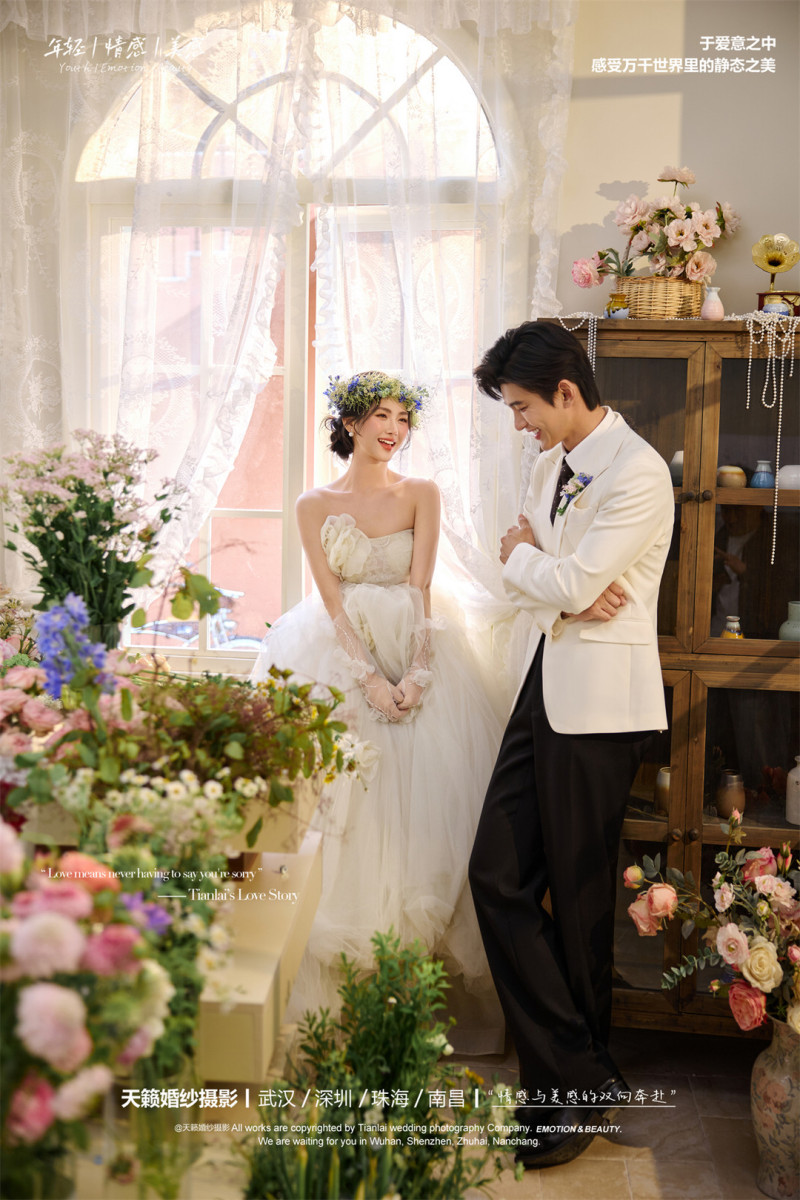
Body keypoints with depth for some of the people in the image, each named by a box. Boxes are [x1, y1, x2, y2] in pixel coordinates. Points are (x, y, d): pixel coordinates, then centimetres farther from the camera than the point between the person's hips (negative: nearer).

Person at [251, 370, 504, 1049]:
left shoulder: (422, 495, 7)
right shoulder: (316, 505, 5)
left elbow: (420, 589, -2)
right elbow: (333, 602, -3)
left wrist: (416, 672, -16)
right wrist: (370, 677, -16)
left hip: (414, 657, 1)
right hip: (340, 662, 0)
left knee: (424, 798, -6)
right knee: (340, 797, -5)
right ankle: (333, 993, 5)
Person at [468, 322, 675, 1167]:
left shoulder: (637, 472, -14)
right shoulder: (552, 461, 14)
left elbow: (569, 582, -19)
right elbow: (520, 568, 12)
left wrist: (523, 557, 0)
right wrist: (563, 591, -8)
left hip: (600, 698, -8)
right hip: (544, 685, 8)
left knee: (579, 897, 4)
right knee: (498, 876, 3)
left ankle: (576, 1083, 24)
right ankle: (574, 1073, 15)